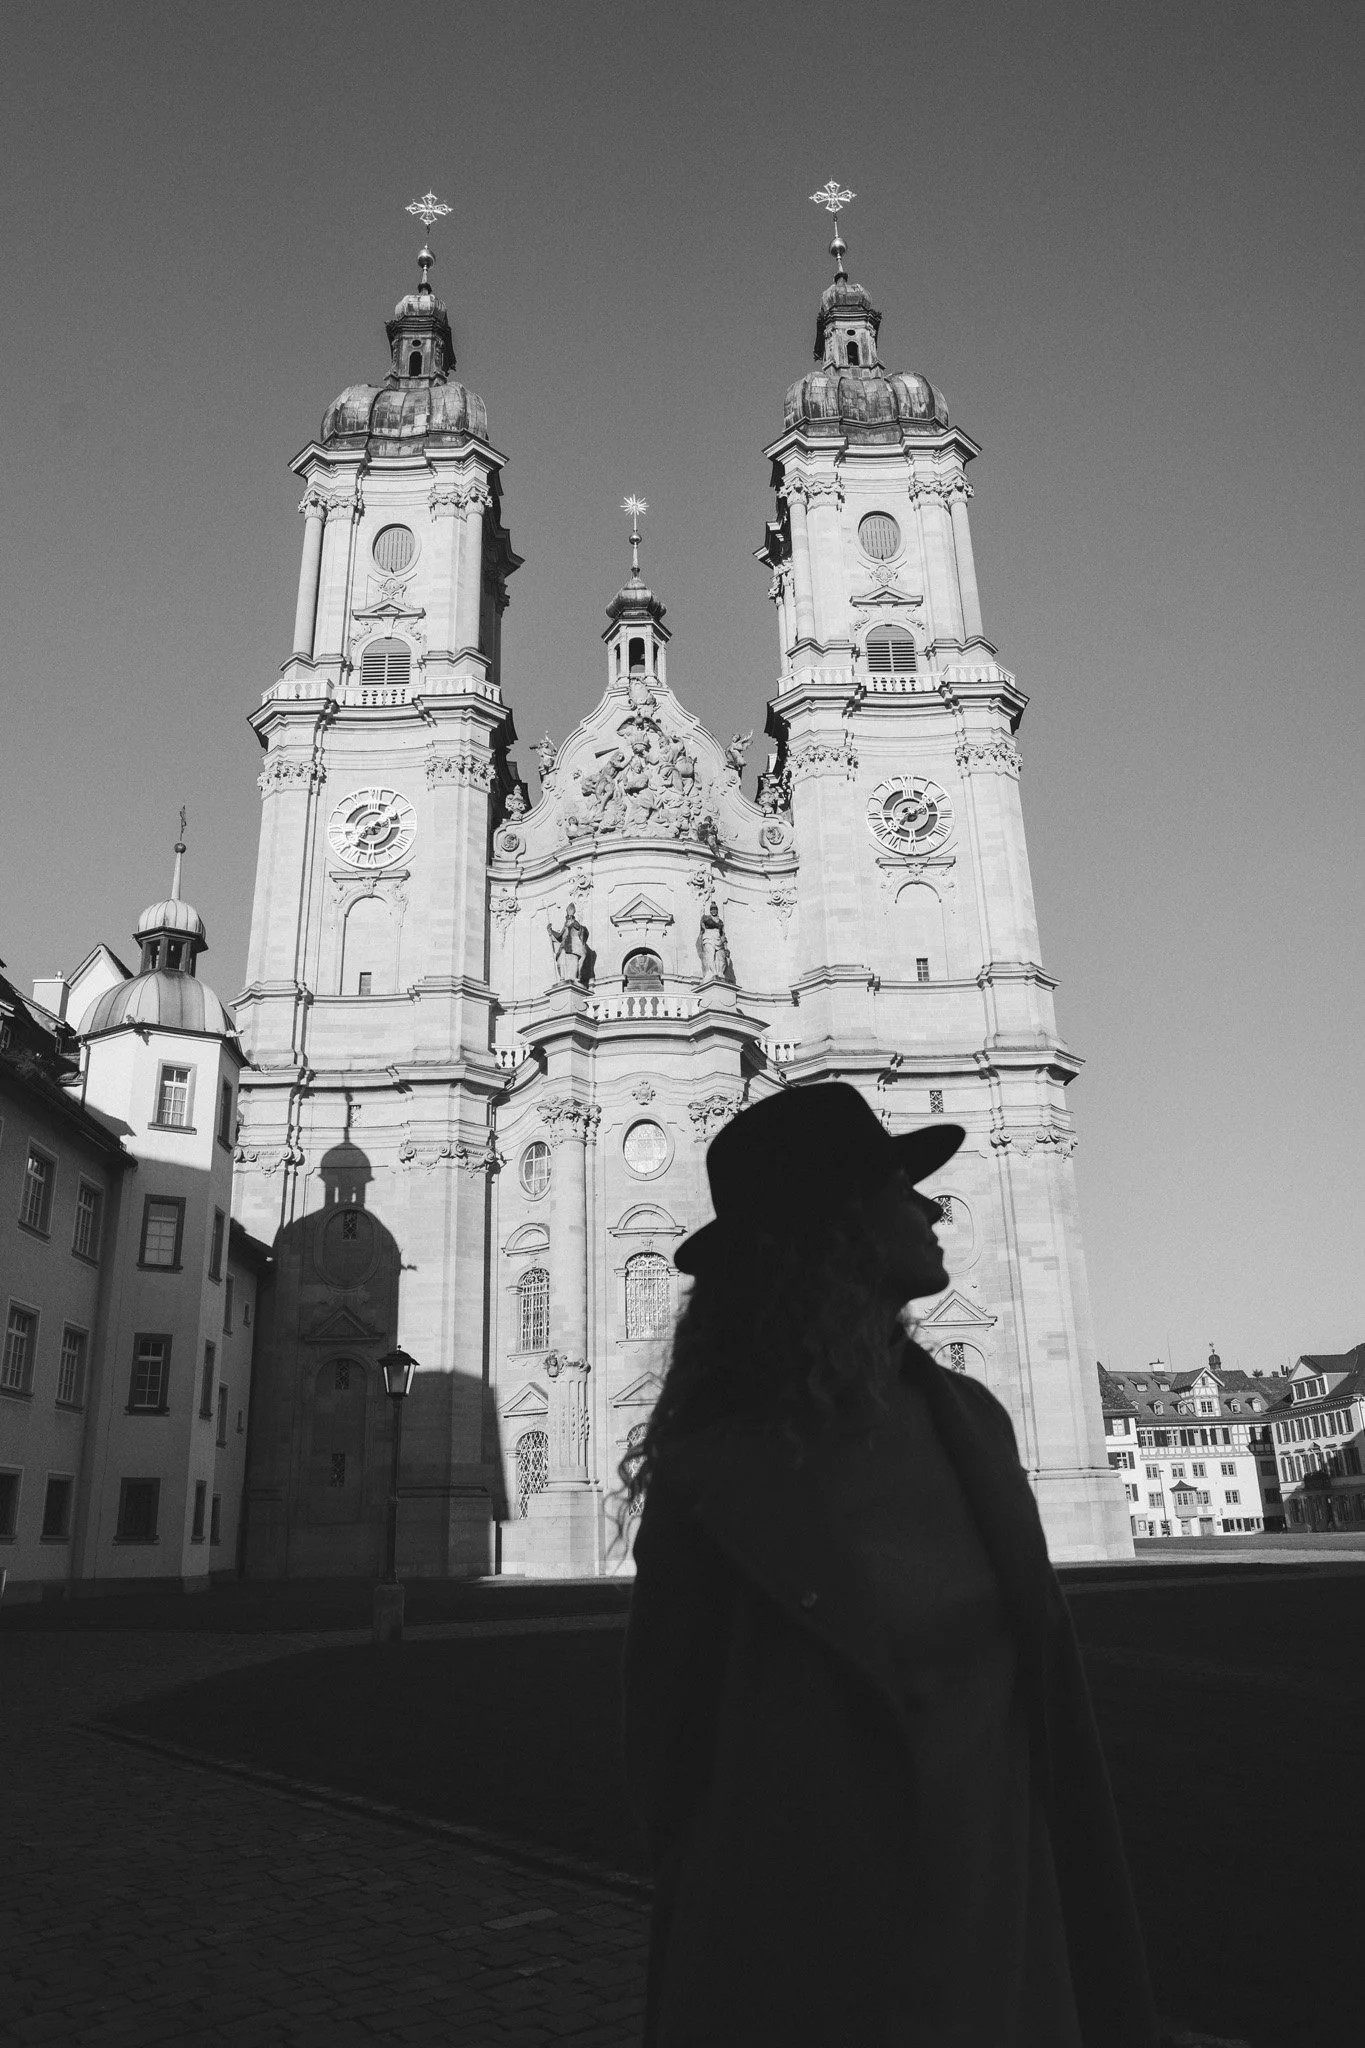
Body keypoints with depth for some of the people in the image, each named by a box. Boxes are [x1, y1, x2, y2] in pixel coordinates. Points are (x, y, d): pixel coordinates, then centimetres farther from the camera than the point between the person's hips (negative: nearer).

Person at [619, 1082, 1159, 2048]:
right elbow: (669, 1754, -10)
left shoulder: (970, 1419, -3)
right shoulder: (714, 1477, -20)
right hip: (809, 1959, -5)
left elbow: (1046, 1693, 4)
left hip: (1003, 1927, 5)